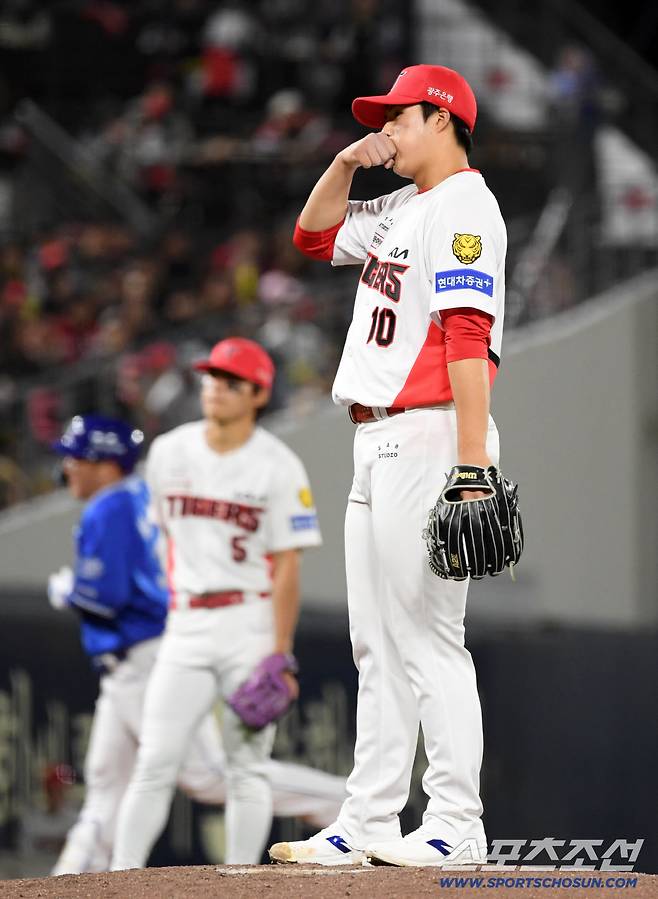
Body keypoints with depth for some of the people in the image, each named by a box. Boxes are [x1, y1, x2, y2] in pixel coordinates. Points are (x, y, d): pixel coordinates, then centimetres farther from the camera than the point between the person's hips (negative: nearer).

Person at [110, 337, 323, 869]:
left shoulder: (278, 467, -6)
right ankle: (120, 881, -3)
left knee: (247, 766, -1)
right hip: (186, 626, 3)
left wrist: (280, 655, -14)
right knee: (155, 761, -3)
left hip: (252, 625, -3)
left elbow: (287, 566, -9)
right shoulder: (169, 452, 7)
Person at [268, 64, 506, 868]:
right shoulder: (400, 210, 18)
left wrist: (473, 463, -27)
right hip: (378, 443, 10)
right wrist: (345, 163, 13)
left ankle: (456, 827, -10)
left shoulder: (462, 206, -11)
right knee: (377, 647, 11)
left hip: (428, 437, -10)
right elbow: (315, 235, 31)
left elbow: (468, 338, -20)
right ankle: (367, 825, 14)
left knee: (427, 640, -11)